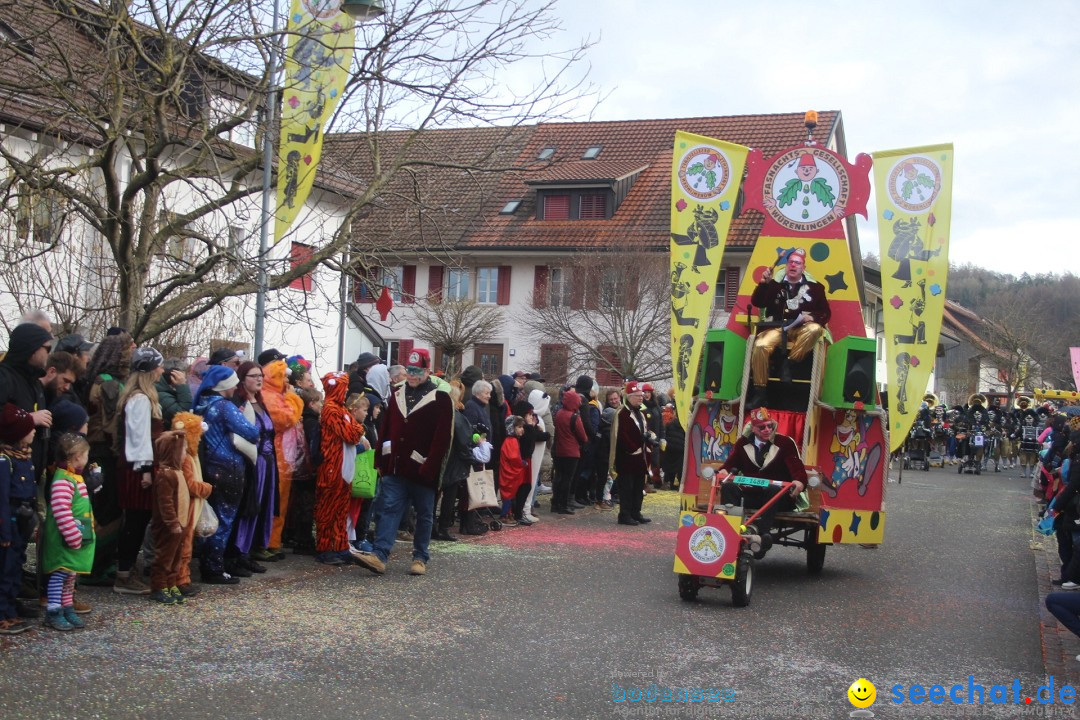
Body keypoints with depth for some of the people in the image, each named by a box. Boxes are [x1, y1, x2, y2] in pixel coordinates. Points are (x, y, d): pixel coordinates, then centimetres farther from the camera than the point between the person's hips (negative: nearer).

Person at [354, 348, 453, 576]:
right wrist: (382, 461, 6)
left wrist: (430, 468, -18)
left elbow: (442, 438, -12)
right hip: (396, 468, 4)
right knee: (389, 508, -3)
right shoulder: (397, 395, 11)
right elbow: (386, 429, 13)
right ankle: (380, 556, -7)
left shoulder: (440, 399, -6)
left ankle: (420, 558, 18)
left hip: (422, 471, -4)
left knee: (424, 515, 8)